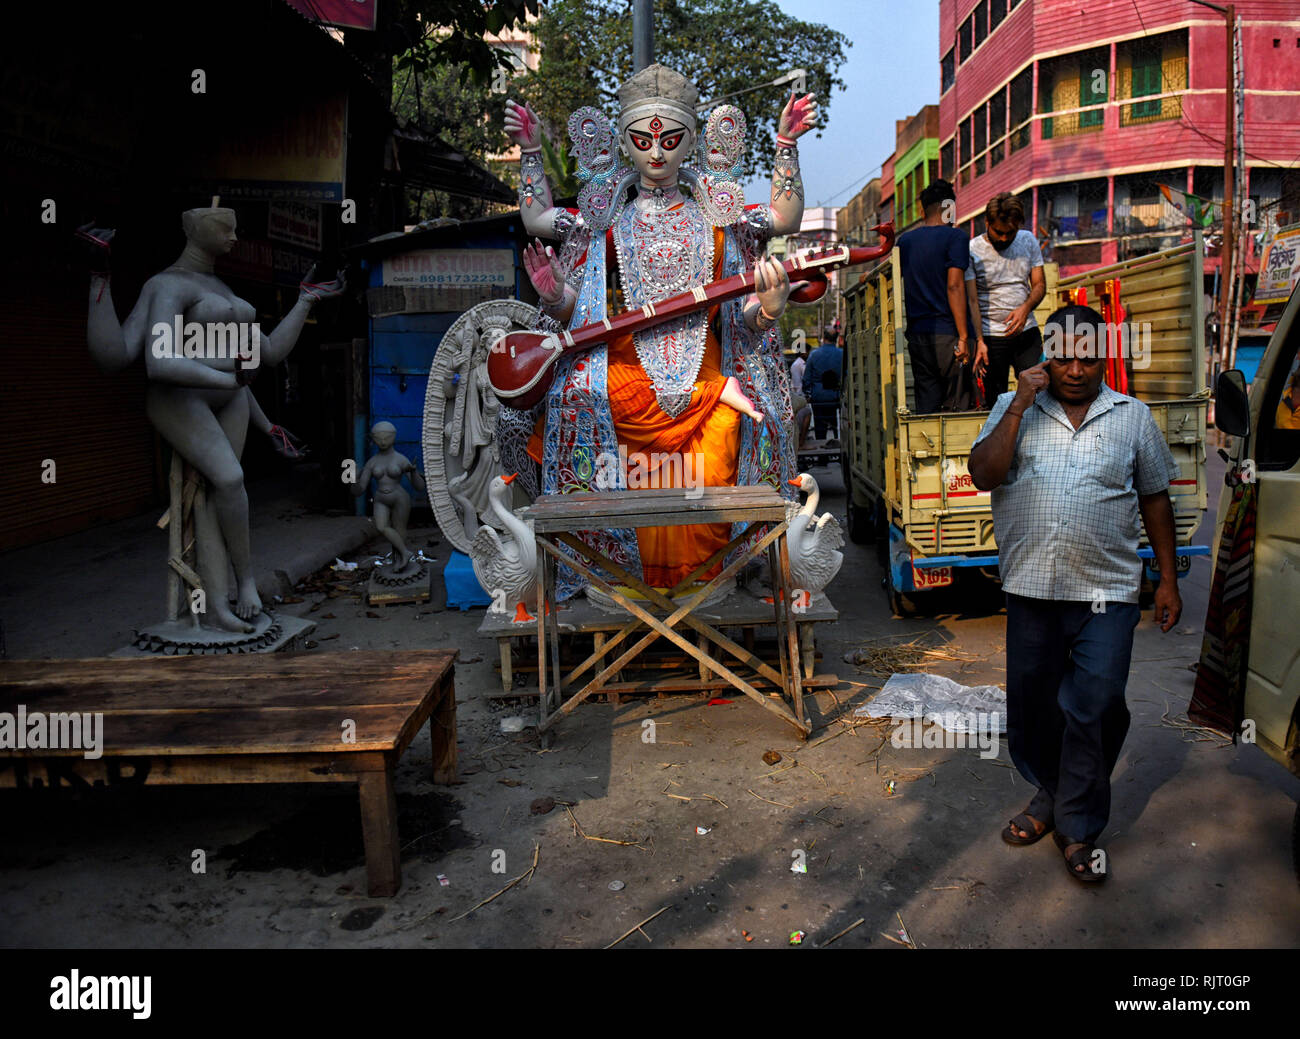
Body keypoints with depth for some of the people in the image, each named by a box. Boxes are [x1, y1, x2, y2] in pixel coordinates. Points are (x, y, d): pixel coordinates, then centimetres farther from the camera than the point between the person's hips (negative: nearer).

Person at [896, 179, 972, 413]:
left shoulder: (905, 240, 12)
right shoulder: (955, 237, -4)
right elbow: (954, 286, -12)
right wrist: (963, 337, -13)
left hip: (916, 334, 6)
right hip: (946, 333, -6)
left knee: (926, 406, 8)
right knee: (956, 408, -2)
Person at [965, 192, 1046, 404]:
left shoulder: (1028, 241, 7)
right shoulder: (972, 251, -6)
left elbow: (1039, 285, 9)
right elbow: (972, 300, -9)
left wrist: (1025, 308, -13)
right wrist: (979, 341, -19)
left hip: (1027, 332, 3)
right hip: (991, 336, -3)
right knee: (995, 401, -1)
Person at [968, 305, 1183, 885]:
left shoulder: (1133, 417, 8)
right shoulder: (1014, 409, 6)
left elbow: (1155, 498, 13)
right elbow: (984, 476, -9)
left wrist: (1167, 579, 10)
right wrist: (1020, 405, -13)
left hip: (1106, 593, -1)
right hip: (1030, 588, 1)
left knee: (1095, 710, -6)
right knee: (1031, 706, 12)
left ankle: (1078, 829, 10)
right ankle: (1050, 797, 34)